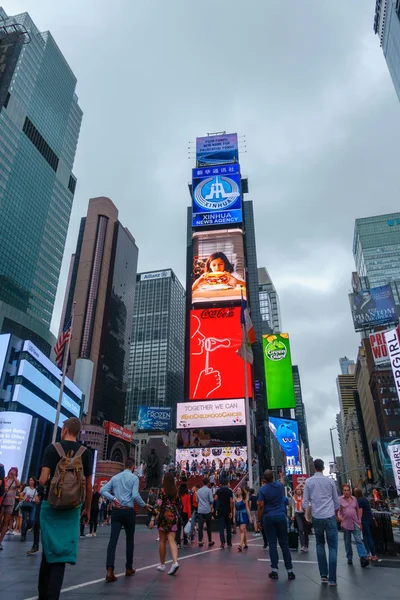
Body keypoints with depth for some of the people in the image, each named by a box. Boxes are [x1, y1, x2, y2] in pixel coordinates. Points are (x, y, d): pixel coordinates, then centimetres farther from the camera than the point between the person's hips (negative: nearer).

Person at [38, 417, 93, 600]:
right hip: (72, 507, 0)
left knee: (47, 550, 17)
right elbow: (88, 485, 0)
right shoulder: (86, 453, -2)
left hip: (51, 504, 0)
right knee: (61, 553, 6)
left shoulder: (52, 448, -6)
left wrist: (43, 484, 13)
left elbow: (43, 480, -11)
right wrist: (87, 508, 13)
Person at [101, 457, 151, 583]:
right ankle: (129, 569, 24)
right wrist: (144, 505, 0)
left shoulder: (115, 477, 10)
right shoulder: (134, 477, -4)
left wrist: (113, 498, -4)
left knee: (113, 539, -3)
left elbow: (103, 490, 3)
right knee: (130, 539, 14)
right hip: (128, 511, -3)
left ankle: (110, 571, -16)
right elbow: (135, 495, -14)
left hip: (116, 511, 3)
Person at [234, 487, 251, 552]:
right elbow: (234, 508, 10)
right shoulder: (235, 499, 5)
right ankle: (245, 545, 24)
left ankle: (240, 545, -18)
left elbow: (247, 508, -1)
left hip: (243, 515, -5)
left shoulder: (244, 498, -5)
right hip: (238, 515, 5)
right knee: (243, 531, 13)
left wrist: (250, 516, -2)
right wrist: (234, 517, 7)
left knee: (242, 530, -13)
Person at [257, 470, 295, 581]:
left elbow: (261, 506, -11)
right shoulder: (279, 485, 1)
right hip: (281, 516, 2)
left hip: (268, 517, -2)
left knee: (272, 544, 4)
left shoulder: (262, 489, -8)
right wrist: (282, 476, 45)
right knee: (284, 543, 8)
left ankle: (274, 570, 4)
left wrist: (259, 519, -1)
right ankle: (289, 570, 11)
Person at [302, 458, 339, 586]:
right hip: (330, 517, -1)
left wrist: (306, 515, 11)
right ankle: (332, 578, 0)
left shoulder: (308, 481, 0)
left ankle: (323, 575, 13)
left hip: (317, 517, 1)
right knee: (333, 547, 5)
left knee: (320, 544, 18)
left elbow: (305, 502, -2)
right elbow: (336, 502, 9)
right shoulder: (330, 481, 2)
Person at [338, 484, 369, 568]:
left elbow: (358, 511, 14)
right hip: (345, 523, -1)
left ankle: (363, 558, -14)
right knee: (347, 542, 8)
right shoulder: (340, 499, -2)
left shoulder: (354, 499, 8)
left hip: (355, 523, 1)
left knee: (358, 540, -10)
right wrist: (339, 516, -28)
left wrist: (360, 522, 12)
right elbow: (338, 510, -7)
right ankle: (349, 558, 21)